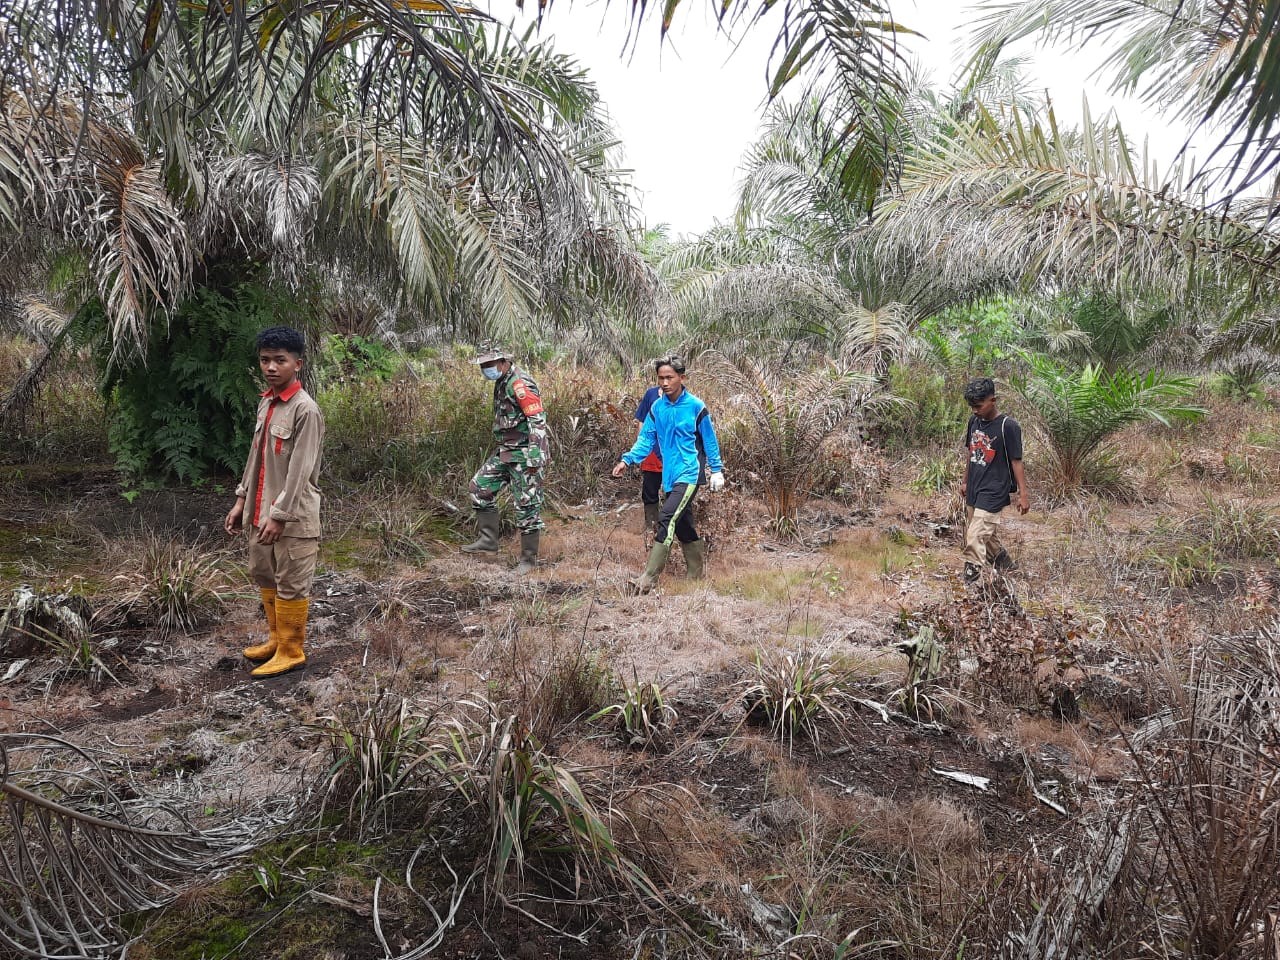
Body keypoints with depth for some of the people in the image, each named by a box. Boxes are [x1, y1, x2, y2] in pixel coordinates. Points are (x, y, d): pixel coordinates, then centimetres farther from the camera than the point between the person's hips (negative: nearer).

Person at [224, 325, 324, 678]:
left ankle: (292, 651, 16)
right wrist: (242, 500, 14)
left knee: (291, 584, 3)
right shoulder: (265, 403, 9)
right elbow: (255, 455, 16)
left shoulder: (306, 410, -17)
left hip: (293, 516, -9)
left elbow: (300, 471, -19)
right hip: (261, 510, 9)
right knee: (264, 577, 19)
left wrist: (279, 515, -20)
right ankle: (276, 639, 36)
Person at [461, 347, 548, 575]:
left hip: (524, 455, -10)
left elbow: (538, 420, -24)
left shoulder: (520, 384, -18)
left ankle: (529, 558, 8)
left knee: (527, 505, -2)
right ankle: (488, 540, 19)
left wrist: (535, 458, -26)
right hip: (506, 451, 10)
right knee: (480, 486, 11)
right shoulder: (502, 382, 12)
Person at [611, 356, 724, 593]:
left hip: (690, 473, -6)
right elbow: (646, 439, 4)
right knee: (682, 525, 14)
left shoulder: (696, 407, -7)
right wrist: (627, 460, -10)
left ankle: (649, 579, -19)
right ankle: (697, 573, 30)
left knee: (667, 518, -18)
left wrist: (717, 470, 3)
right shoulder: (657, 408, 5)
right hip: (670, 475, 6)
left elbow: (709, 440, 1)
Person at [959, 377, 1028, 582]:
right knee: (987, 536, 19)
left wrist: (1023, 494, -10)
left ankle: (971, 577, -10)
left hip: (994, 492, -7)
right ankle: (1006, 564, 40)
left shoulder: (1008, 426, -14)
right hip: (974, 489, 7)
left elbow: (1016, 461, -11)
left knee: (975, 538, -15)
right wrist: (965, 481, 21)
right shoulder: (974, 421, 4)